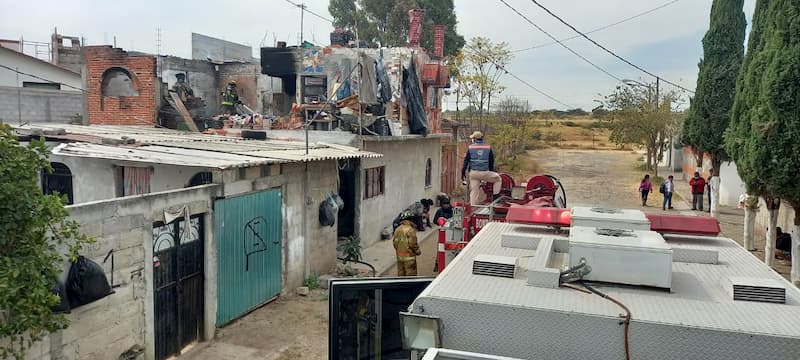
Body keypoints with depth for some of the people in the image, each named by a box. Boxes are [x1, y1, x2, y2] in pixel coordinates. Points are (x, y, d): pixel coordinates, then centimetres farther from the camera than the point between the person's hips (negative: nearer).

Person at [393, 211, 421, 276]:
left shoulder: (397, 230, 3)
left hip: (399, 255, 7)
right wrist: (418, 251, -1)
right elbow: (413, 244, -17)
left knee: (401, 273, 16)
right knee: (411, 274, 2)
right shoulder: (410, 230, -17)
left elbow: (394, 242, 7)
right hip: (409, 256, -7)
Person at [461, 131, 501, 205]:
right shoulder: (488, 147, 8)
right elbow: (491, 162, 15)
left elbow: (466, 161, 4)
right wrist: (491, 171, 27)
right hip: (485, 173, -1)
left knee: (474, 191, 7)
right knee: (498, 179, 21)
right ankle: (495, 197, 13)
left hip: (474, 173, 1)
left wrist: (463, 173, 10)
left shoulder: (470, 147, 5)